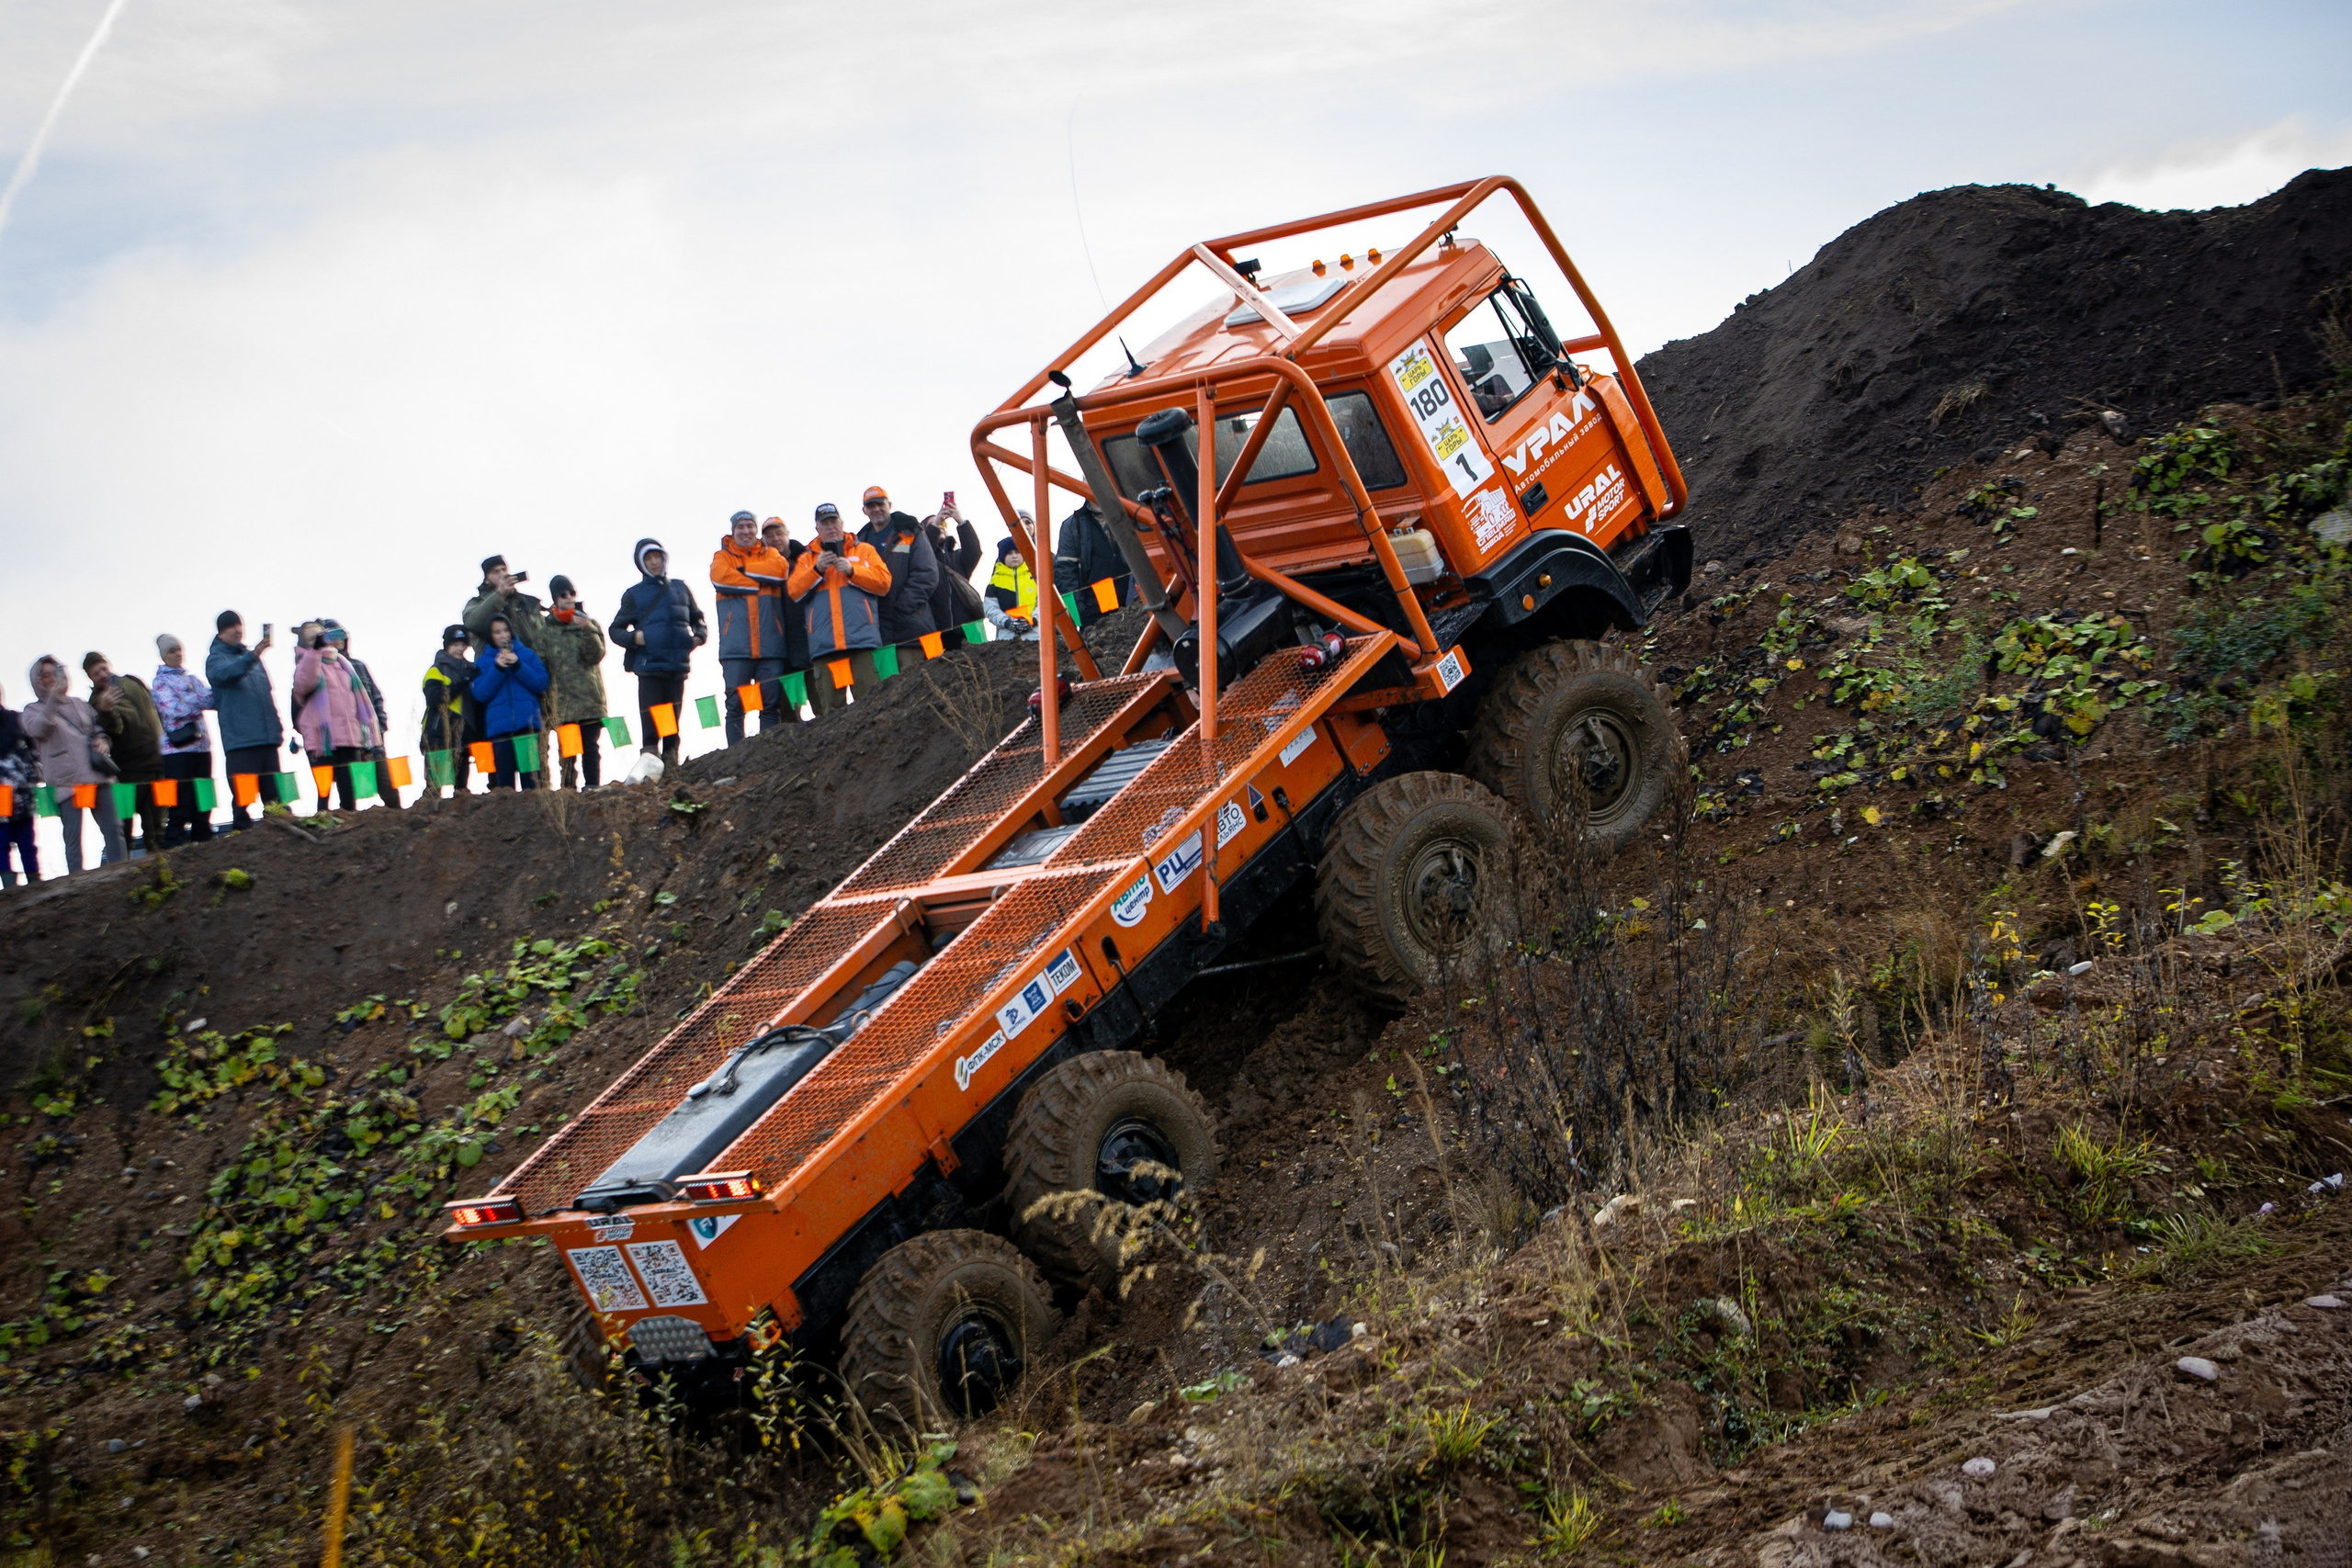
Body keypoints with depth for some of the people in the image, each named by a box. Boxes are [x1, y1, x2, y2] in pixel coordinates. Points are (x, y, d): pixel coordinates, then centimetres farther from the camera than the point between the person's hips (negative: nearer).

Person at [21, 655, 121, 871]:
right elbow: (37, 729, -13)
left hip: (97, 775, 4)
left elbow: (99, 729, 28)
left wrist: (102, 741, 5)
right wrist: (53, 701, -26)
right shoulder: (33, 710, 9)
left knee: (113, 828, -2)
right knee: (73, 837, -6)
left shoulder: (79, 704, 22)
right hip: (66, 780, -4)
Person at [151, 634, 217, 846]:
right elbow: (173, 709, -13)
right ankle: (175, 844, -6)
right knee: (181, 803, -8)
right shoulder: (161, 682, 1)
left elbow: (212, 699, 9)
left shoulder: (191, 678, 19)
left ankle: (203, 840, 13)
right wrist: (200, 700, -8)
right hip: (177, 748, -6)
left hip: (201, 746, 6)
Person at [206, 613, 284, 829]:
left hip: (267, 738, 6)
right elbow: (225, 672, -24)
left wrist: (276, 723, 18)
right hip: (240, 739, -6)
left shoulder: (251, 657, 21)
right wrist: (252, 656, -41)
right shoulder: (216, 658, 0)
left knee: (274, 795, 8)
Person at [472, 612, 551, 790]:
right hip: (499, 727, 1)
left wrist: (518, 666, -8)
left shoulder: (527, 655, 13)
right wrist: (497, 669, -9)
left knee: (531, 781, -8)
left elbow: (542, 685, 1)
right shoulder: (483, 662, 13)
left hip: (528, 725, -1)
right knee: (504, 783, -3)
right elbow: (480, 694, -1)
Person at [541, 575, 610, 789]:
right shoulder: (546, 631, 10)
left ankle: (592, 787, -2)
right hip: (562, 705, 1)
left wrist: (587, 631, -18)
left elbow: (596, 656, -3)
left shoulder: (590, 625, 10)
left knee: (591, 747, -2)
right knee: (566, 751, 0)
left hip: (590, 700, -1)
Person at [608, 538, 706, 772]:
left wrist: (699, 635, 4)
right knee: (651, 724, -8)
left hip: (678, 666, 3)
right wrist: (633, 637, -9)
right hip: (649, 667, -3)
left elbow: (697, 619, 25)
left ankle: (671, 767, 11)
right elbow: (614, 629, 11)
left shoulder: (680, 589, 14)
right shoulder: (634, 594, 8)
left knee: (674, 724, 6)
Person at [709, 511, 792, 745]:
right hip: (735, 645, -2)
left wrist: (744, 570, -3)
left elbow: (781, 569, -5)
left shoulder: (770, 554, 18)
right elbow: (721, 578, -9)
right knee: (736, 703, -4)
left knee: (771, 703, 0)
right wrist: (762, 581, -2)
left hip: (770, 645, 2)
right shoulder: (723, 557, 13)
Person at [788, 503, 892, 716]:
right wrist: (817, 569, -7)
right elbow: (794, 592, 6)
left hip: (861, 637, -2)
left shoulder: (864, 550, 17)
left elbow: (883, 581, 4)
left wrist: (852, 570, -7)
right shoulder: (807, 558, 20)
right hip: (824, 643, 2)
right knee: (831, 708, -1)